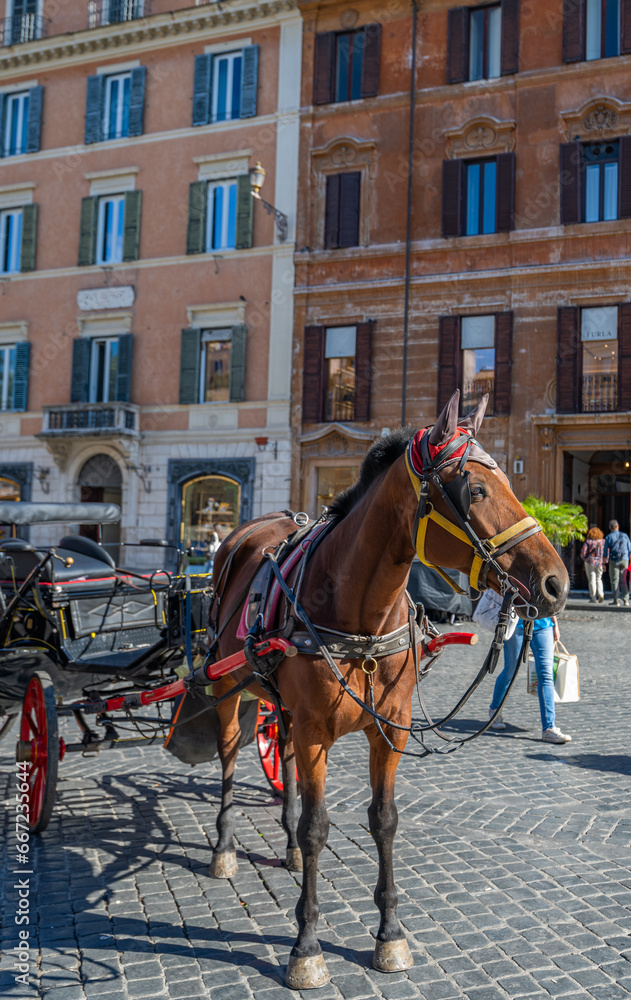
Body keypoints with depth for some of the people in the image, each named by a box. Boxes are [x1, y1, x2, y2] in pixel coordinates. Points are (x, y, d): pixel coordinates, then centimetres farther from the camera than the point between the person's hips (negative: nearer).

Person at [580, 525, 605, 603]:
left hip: (590, 562, -2)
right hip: (600, 562, 2)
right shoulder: (603, 541, 2)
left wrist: (585, 559, 10)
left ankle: (593, 598, 0)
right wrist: (604, 562, 5)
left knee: (591, 580, 2)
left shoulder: (587, 541, -4)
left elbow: (583, 553, -9)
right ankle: (601, 594, -2)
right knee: (598, 579, 16)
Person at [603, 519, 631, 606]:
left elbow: (606, 552, -2)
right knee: (622, 580, 14)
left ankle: (616, 600, 0)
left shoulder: (608, 537, -1)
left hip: (614, 561, -3)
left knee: (614, 580, 2)